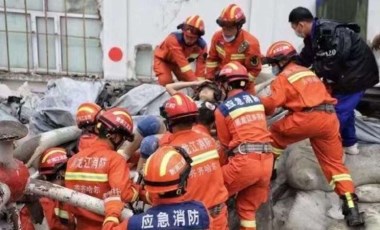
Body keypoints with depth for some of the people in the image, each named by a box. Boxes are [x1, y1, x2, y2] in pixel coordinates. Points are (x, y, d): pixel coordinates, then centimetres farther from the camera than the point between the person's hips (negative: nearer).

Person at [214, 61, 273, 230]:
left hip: (244, 161, -6)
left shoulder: (222, 109, -2)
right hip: (266, 161, 6)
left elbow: (225, 144, 6)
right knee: (247, 207, 19)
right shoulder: (257, 100, 12)